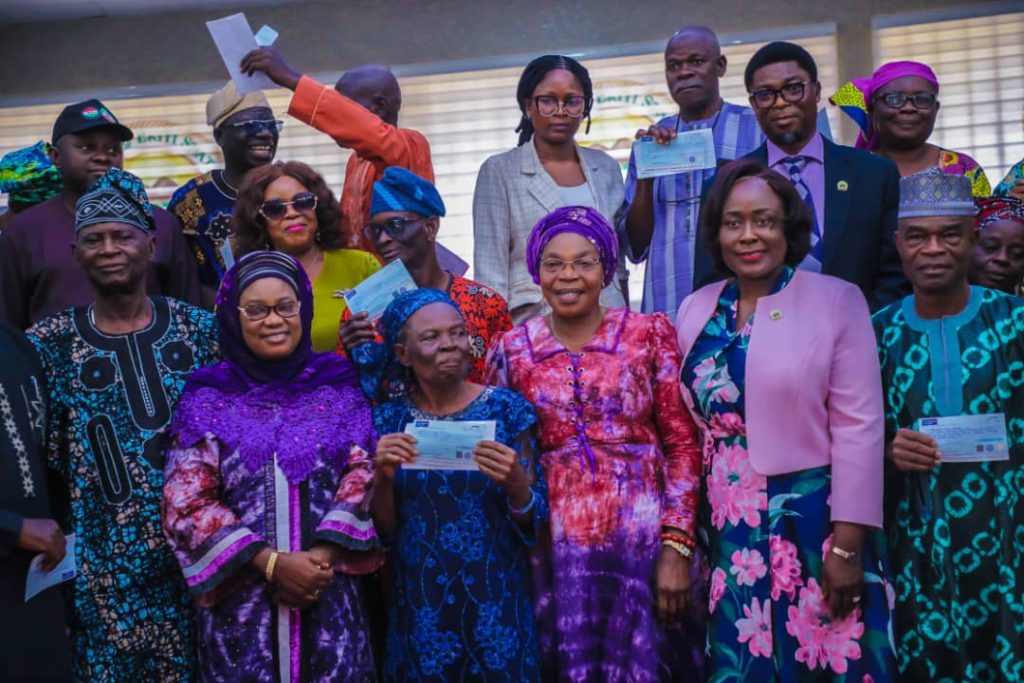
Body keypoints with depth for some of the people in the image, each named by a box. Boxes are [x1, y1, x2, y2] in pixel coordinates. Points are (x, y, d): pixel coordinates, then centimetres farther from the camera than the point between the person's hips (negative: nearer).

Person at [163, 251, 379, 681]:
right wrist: (272, 563, -13)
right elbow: (186, 506, -5)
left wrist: (322, 557, -13)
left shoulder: (339, 385, 6)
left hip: (331, 595, 1)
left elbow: (364, 475, 0)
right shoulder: (207, 398, 2)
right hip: (241, 600, -1)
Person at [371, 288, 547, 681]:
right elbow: (383, 531, 1)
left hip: (496, 603, -1)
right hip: (419, 607, 1)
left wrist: (515, 485, -24)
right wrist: (383, 478, -17)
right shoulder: (388, 422, -1)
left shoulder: (506, 409, -6)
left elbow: (536, 520, -3)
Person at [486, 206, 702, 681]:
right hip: (552, 544, 1)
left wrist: (677, 546, -8)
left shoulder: (650, 334, 0)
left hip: (642, 535, -1)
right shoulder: (511, 351, 5)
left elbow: (683, 445, -2)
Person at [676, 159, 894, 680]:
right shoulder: (696, 310, 7)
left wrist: (847, 544, -13)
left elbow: (858, 427, -9)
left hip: (814, 525, -4)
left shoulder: (837, 300, -6)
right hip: (728, 531, 4)